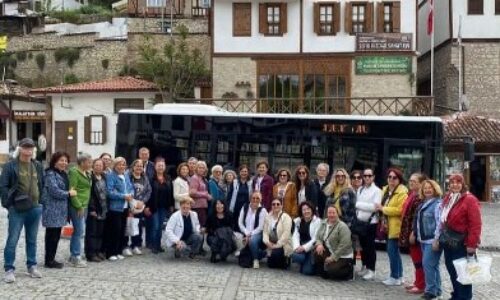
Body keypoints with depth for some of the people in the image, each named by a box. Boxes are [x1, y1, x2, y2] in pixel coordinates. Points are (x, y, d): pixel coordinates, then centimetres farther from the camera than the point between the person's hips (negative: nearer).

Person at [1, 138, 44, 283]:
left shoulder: (38, 166, 9)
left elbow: (42, 185, 16)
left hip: (35, 208, 5)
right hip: (17, 209, -5)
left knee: (32, 240, 14)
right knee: (12, 240, -1)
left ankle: (32, 266, 24)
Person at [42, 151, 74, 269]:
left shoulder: (63, 174, 17)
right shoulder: (50, 174, -12)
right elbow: (54, 191, -21)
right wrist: (69, 193, -9)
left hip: (60, 209, 9)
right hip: (52, 209, -9)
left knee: (56, 235, 12)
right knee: (52, 235, -4)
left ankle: (51, 259, 20)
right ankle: (49, 261, 3)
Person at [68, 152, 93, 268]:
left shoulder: (87, 173, 16)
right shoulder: (74, 172, -12)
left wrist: (85, 206, 14)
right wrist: (78, 206, -18)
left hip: (84, 206, 9)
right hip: (77, 206, -9)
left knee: (77, 231, 12)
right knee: (79, 231, -8)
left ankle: (73, 256, 19)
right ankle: (76, 258, -3)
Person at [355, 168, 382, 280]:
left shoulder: (377, 191, -4)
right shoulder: (360, 190, 13)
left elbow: (375, 207, -14)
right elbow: (356, 204, 11)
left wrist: (359, 204, -10)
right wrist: (356, 215, -5)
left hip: (371, 222, -5)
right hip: (360, 221, 5)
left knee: (370, 246, -2)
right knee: (362, 245, 12)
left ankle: (371, 270, 4)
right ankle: (364, 267, 23)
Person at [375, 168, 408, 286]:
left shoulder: (402, 192, -14)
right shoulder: (385, 190, 14)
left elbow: (400, 210, -24)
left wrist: (383, 209, -16)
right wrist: (381, 208, 10)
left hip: (395, 227, -9)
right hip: (388, 226, 9)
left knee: (392, 251, -7)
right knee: (393, 251, 13)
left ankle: (395, 277, 1)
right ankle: (399, 276, 22)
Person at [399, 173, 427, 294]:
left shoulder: (420, 197, -17)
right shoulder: (411, 195, 14)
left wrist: (413, 233, -24)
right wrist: (405, 232, 18)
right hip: (409, 232, 10)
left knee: (418, 259, -1)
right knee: (415, 258, 16)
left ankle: (421, 285, 6)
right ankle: (417, 282, 25)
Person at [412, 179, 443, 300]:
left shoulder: (438, 204, -12)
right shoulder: (423, 204, 15)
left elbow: (440, 223, -18)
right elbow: (418, 221, 22)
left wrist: (437, 240, -22)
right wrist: (414, 233, 17)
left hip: (432, 240, -9)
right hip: (424, 239, 9)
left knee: (428, 264, -11)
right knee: (433, 265, 12)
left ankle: (431, 290, -3)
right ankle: (437, 290, 18)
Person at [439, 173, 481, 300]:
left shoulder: (470, 200, -14)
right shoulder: (447, 199, 13)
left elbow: (475, 224, -18)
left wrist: (472, 244, -21)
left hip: (462, 244, -8)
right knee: (452, 271, 17)